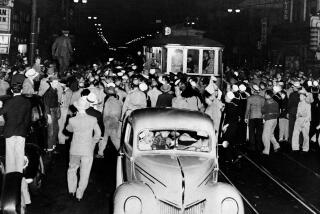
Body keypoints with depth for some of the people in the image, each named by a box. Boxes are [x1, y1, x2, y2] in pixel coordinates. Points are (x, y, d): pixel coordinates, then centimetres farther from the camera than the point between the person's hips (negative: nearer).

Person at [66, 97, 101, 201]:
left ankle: (72, 190, 26)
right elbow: (98, 134, 1)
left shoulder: (72, 120, -13)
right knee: (84, 174, 10)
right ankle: (79, 194, 15)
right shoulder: (93, 120, -13)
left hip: (75, 149, 1)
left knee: (72, 169, 24)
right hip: (88, 150, -1)